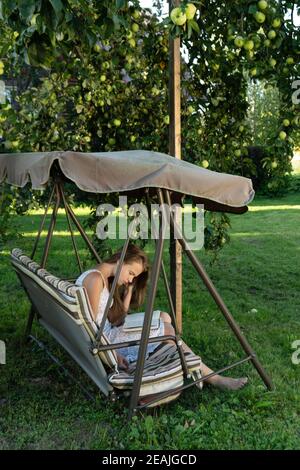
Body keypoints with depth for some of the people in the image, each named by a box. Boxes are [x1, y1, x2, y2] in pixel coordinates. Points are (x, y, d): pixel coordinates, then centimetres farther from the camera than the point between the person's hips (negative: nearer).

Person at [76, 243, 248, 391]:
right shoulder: (95, 278, -19)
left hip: (107, 331, 10)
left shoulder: (106, 279, 11)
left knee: (164, 317, 8)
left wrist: (129, 289, 2)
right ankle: (212, 378, -1)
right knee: (167, 330, -10)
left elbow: (117, 320, 7)